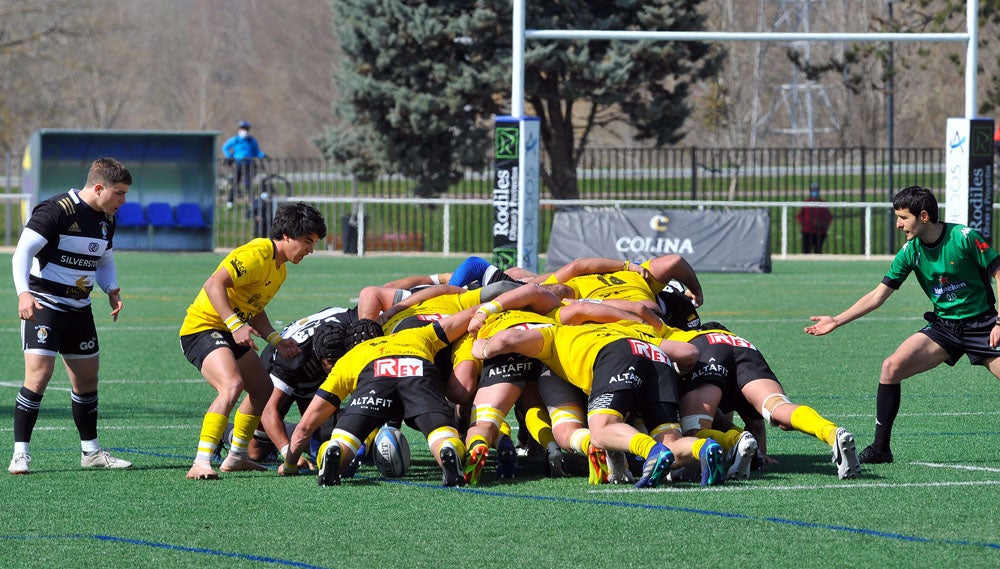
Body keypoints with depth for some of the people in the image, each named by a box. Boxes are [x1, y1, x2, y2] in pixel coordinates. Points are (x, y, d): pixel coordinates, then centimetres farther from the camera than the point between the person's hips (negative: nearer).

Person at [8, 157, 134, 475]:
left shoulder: (106, 220, 7)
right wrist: (24, 293, -31)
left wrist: (112, 290, 2)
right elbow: (22, 252, -19)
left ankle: (91, 451, 27)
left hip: (79, 308, 8)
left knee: (87, 377, 13)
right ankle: (21, 454, -13)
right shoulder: (56, 210, -17)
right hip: (43, 304, -8)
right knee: (39, 374, -17)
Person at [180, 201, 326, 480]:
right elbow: (214, 284, -31)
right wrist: (235, 325, -39)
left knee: (263, 389, 20)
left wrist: (276, 339, 4)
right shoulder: (257, 254, -20)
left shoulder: (280, 269, 12)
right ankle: (200, 464, -35)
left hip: (232, 334, 11)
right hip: (202, 328, -11)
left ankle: (235, 457, 33)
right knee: (232, 385, -30)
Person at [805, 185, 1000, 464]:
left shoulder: (964, 237, -15)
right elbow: (878, 295, 5)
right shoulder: (910, 252, -1)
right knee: (892, 367, -13)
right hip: (944, 326, 4)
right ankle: (881, 448, -4)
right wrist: (837, 321, 1)